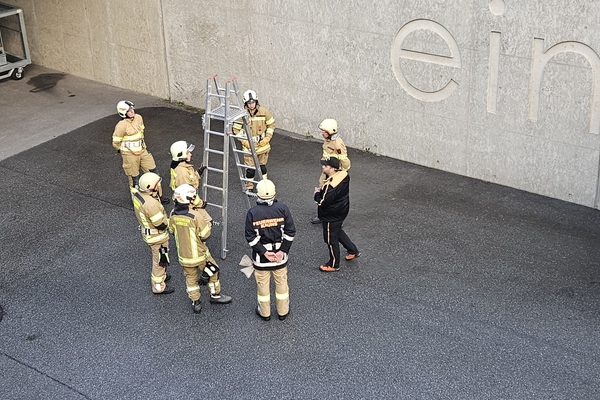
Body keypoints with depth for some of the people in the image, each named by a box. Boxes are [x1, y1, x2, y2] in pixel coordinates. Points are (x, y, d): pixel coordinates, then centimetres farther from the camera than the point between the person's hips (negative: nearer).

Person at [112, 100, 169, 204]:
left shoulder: (139, 118, -3)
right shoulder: (121, 125, -23)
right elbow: (116, 143, -13)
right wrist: (124, 150, 4)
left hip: (142, 150, 7)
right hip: (129, 155, -7)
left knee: (153, 172, 10)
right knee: (134, 178, 8)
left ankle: (158, 195, 24)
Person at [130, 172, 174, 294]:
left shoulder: (137, 194, -11)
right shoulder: (151, 204, -37)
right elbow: (161, 225, -29)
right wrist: (169, 220, -11)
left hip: (146, 231, 9)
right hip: (156, 237, -9)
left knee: (158, 257, 31)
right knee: (161, 260, 12)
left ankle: (161, 275, 52)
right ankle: (158, 286, 28)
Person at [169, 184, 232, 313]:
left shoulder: (173, 214, -10)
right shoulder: (195, 216, -29)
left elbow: (172, 230, 6)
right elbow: (205, 234, -19)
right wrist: (207, 224, -2)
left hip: (183, 253, 5)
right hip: (198, 253, -5)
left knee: (190, 277, 20)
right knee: (213, 272, 18)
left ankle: (195, 303, 29)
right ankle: (215, 295, 33)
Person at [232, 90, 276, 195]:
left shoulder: (264, 111, -9)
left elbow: (271, 124, 3)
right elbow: (236, 129, -4)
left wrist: (267, 138, -6)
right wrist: (244, 141, -12)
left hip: (262, 145, 2)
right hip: (249, 146, -2)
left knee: (262, 166, 16)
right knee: (250, 168, -1)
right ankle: (249, 188, 16)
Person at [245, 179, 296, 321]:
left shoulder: (252, 213, -15)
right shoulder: (282, 209, -12)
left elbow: (251, 237, -14)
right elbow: (290, 232, -11)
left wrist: (264, 252, -10)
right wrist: (283, 251, -8)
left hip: (260, 256, -1)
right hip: (280, 254, 1)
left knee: (263, 284, 16)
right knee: (281, 282, 18)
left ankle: (264, 313, 30)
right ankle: (283, 312, 32)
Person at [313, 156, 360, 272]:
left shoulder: (330, 185, -35)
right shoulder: (343, 174, -8)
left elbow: (322, 202, -30)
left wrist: (317, 193, -12)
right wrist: (322, 190, -1)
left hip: (331, 216, -9)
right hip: (342, 209, 9)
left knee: (331, 239, 11)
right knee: (338, 232, 31)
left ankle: (333, 265, 28)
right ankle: (353, 251, 45)